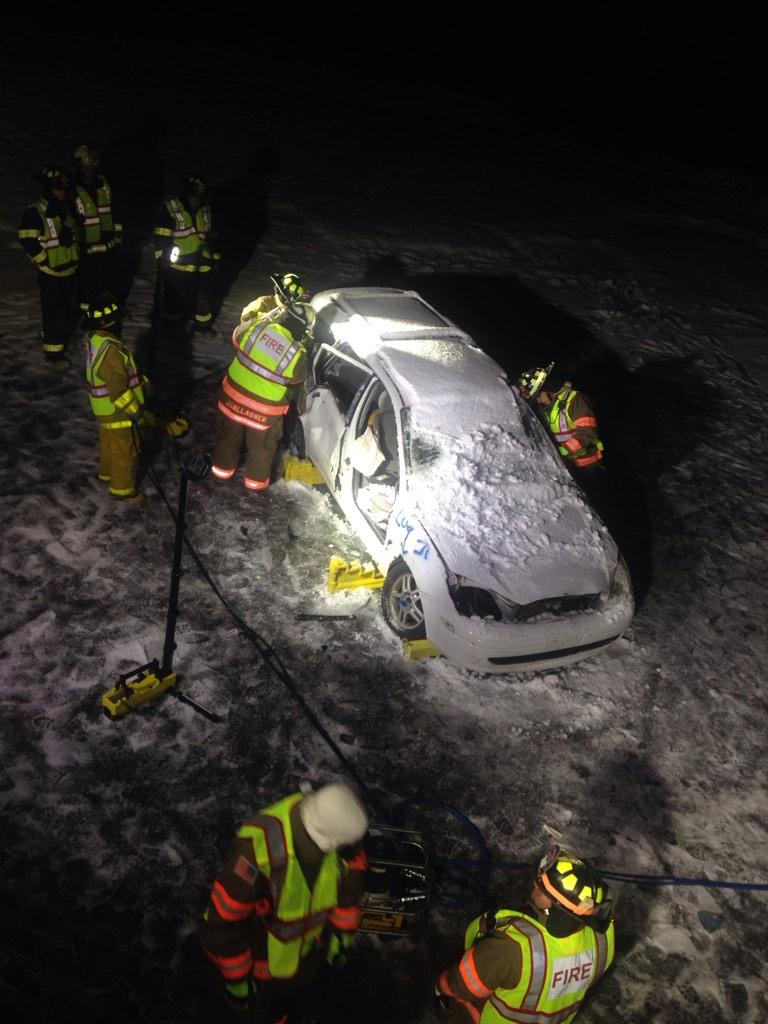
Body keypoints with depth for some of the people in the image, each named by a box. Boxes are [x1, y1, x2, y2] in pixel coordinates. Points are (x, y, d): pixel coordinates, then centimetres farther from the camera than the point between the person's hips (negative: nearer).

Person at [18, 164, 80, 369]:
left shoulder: (67, 208, 9)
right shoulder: (35, 213, -14)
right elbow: (28, 241, -16)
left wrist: (75, 258, 18)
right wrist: (46, 265, -13)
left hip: (69, 270, 7)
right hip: (50, 273, -7)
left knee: (72, 312, 12)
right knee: (54, 313, -3)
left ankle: (60, 341, 33)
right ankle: (53, 351, 10)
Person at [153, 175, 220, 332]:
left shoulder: (206, 211, 10)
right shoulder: (171, 209, -8)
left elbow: (212, 237, 20)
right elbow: (161, 236, -8)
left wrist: (216, 257, 20)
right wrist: (162, 257, -10)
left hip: (203, 264, 5)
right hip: (178, 264, -4)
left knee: (204, 295, 6)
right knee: (177, 297, 2)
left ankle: (204, 324, 22)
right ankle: (174, 324, 22)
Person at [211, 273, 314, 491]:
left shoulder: (257, 327, -21)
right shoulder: (298, 356, -26)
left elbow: (236, 336, 3)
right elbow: (297, 380, -6)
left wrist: (268, 317, 11)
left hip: (233, 398, 3)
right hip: (264, 412, -3)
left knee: (229, 436, 30)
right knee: (261, 447, 25)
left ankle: (223, 467, 51)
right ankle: (256, 479, 46)